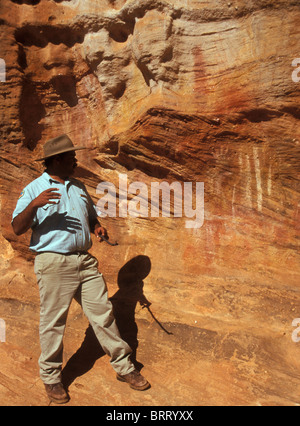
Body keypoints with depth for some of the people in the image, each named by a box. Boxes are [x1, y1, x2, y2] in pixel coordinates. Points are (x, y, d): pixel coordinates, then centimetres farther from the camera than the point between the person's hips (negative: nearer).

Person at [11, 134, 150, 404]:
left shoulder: (79, 187, 17)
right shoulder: (34, 189, 0)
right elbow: (17, 228, -7)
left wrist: (98, 228, 4)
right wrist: (34, 205, -25)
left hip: (86, 261, 5)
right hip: (53, 263, -4)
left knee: (103, 313, 8)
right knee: (53, 321, 5)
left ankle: (124, 366, 22)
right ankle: (51, 377, 27)